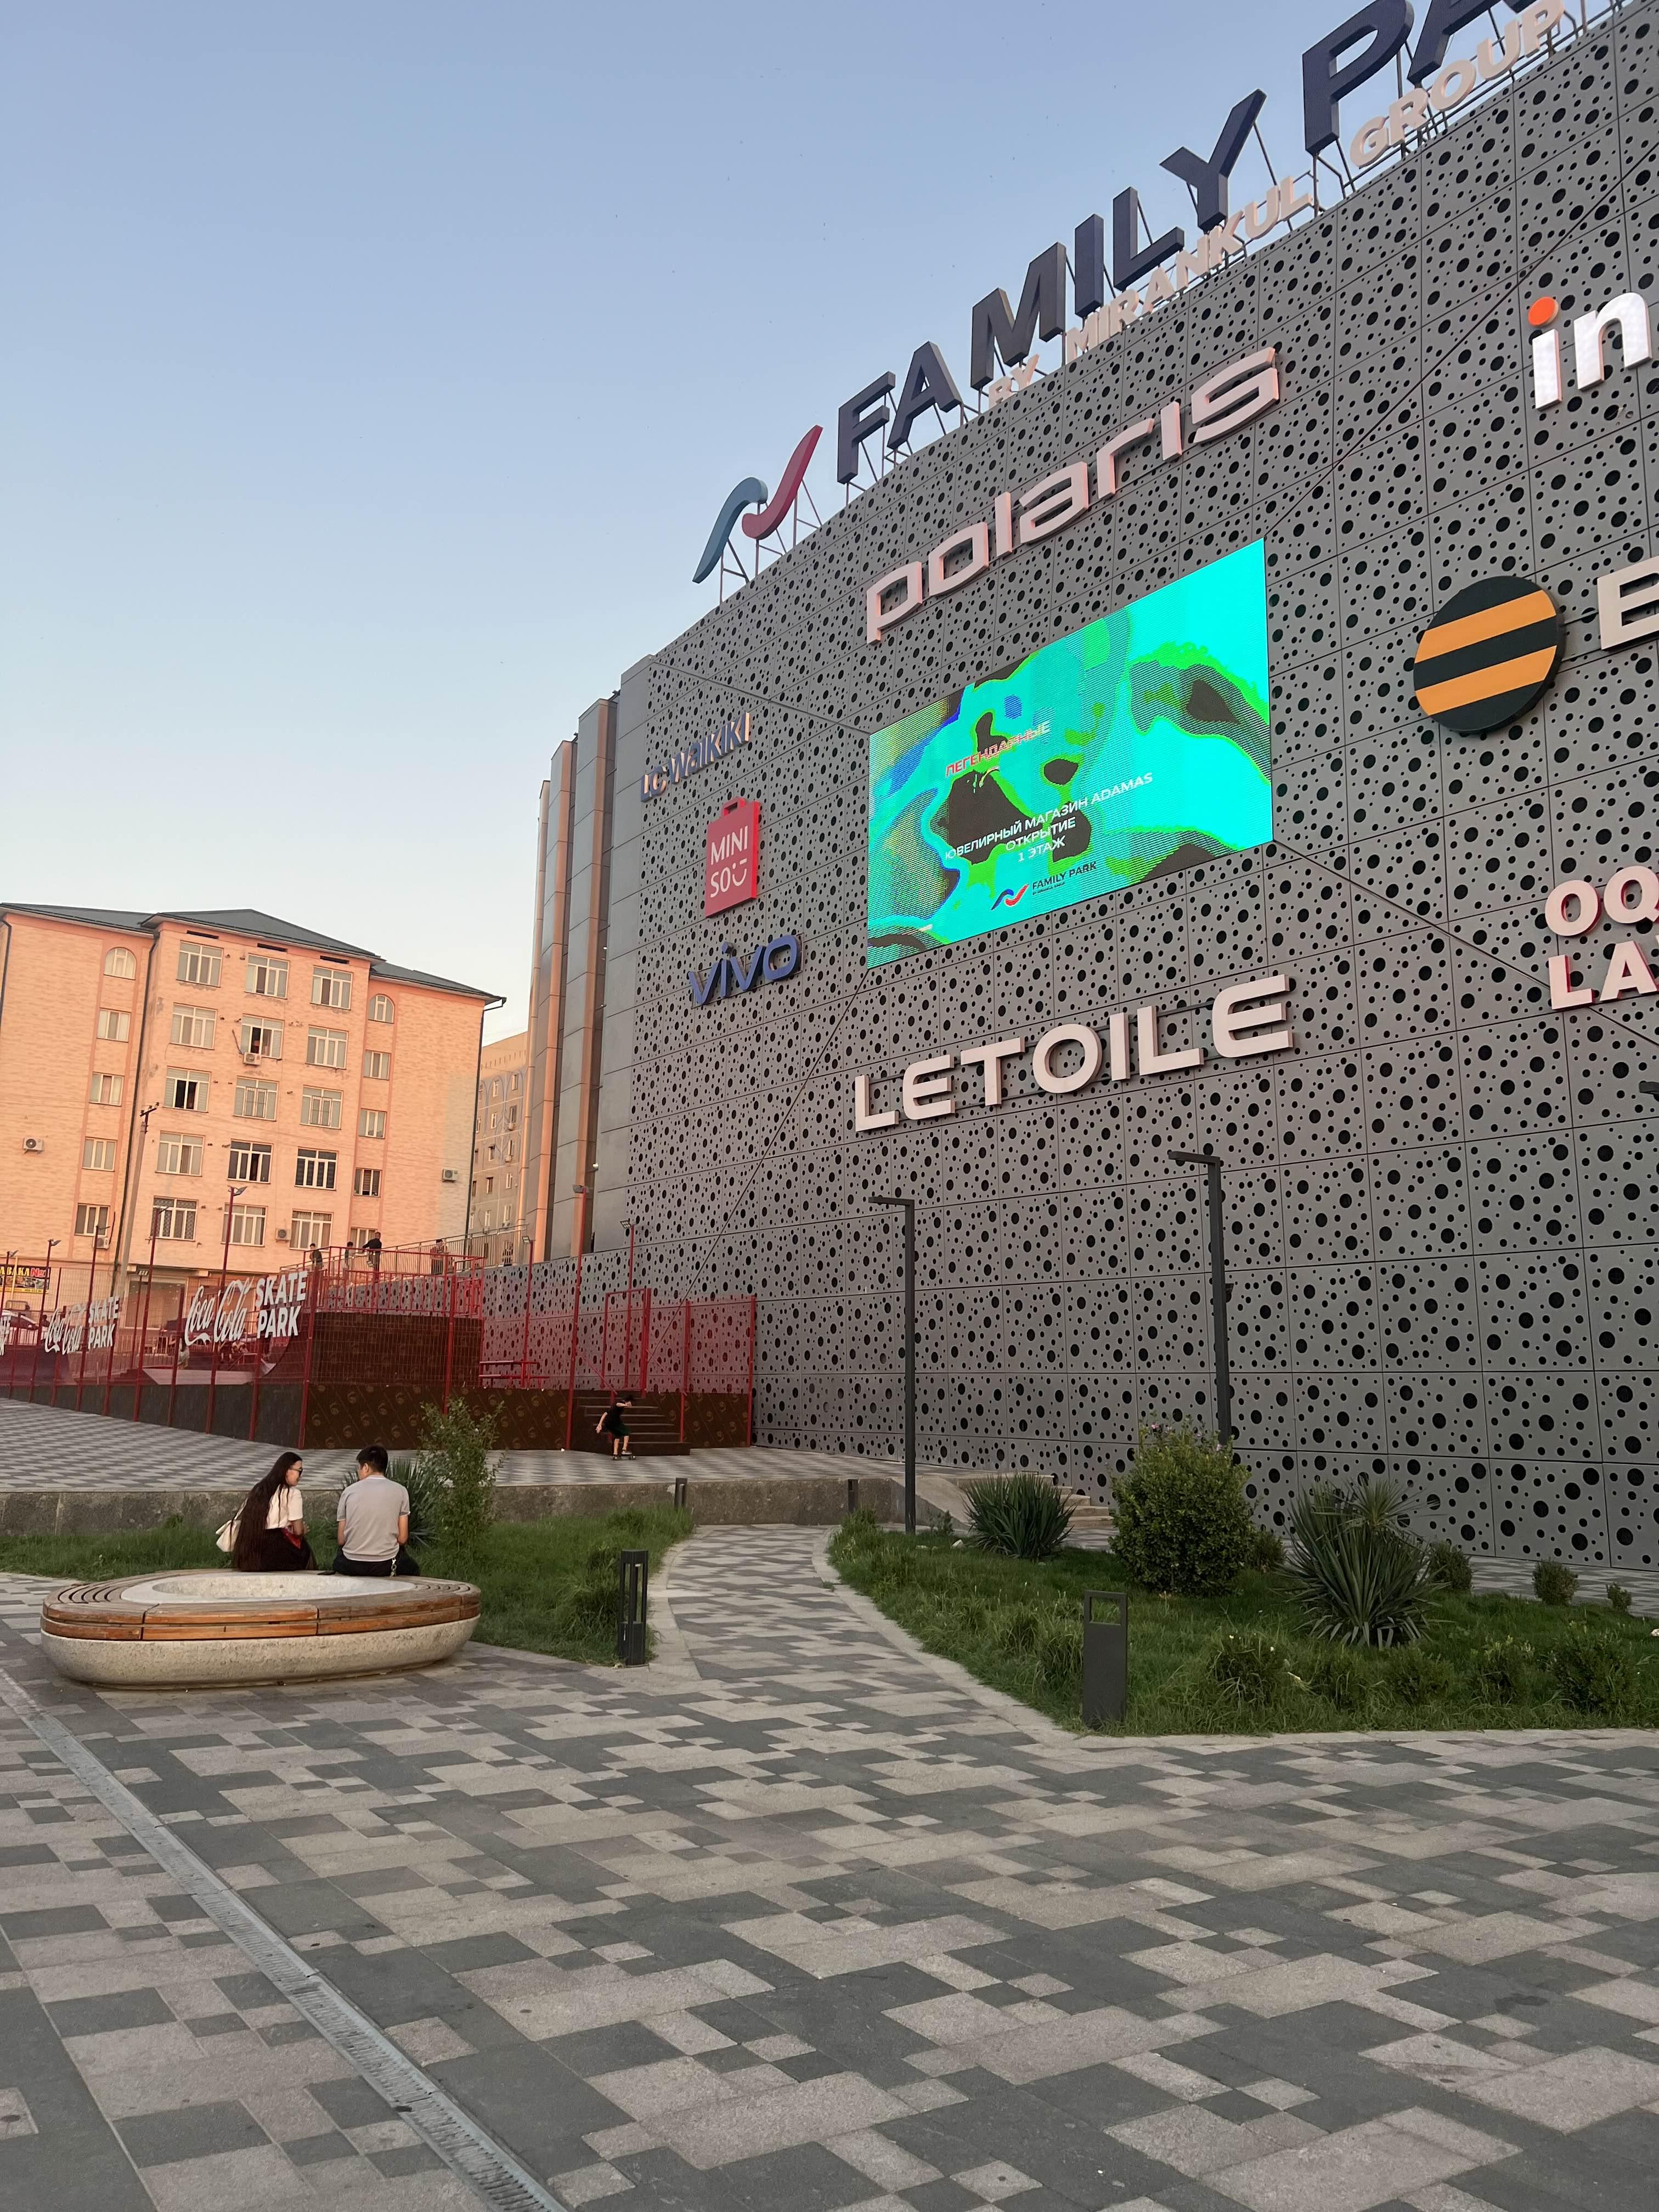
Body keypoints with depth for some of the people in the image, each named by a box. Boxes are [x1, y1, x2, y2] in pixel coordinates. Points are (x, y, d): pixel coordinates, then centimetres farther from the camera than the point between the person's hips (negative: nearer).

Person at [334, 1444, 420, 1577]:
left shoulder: (349, 1491, 2)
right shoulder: (400, 1491, -1)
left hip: (351, 1566, 1)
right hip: (386, 1566, -1)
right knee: (412, 1569, 30)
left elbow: (341, 1540, 3)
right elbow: (402, 1538, -2)